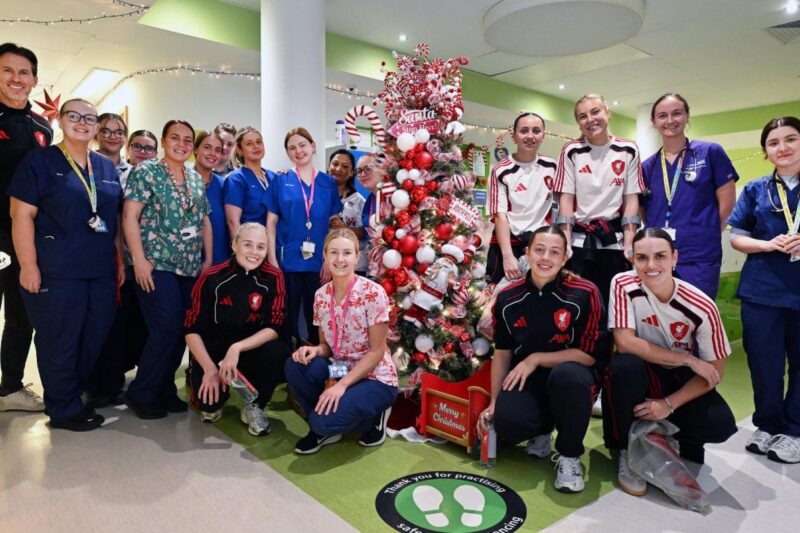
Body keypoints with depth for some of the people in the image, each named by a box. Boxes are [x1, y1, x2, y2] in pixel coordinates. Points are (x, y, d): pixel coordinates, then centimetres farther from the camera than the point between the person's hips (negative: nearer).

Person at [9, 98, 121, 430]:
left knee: (96, 337, 11)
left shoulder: (107, 168, 14)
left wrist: (119, 260, 13)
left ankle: (71, 394, 30)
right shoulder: (39, 161, -1)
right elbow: (22, 216, -7)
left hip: (101, 271, 6)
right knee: (59, 341, 3)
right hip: (56, 271, -5)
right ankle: (65, 409, 18)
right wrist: (28, 265, -14)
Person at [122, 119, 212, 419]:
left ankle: (164, 388, 23)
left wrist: (208, 259, 10)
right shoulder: (146, 172, -3)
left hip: (191, 267, 6)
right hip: (156, 263, -6)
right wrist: (139, 260, -16)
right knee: (167, 328, -10)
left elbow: (204, 220, 16)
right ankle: (140, 393, 9)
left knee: (182, 329, 6)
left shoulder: (196, 178, 14)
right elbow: (129, 216, -10)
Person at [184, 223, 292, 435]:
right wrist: (210, 369, -20)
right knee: (209, 400, -25)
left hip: (252, 350, 1)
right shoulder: (212, 278, -13)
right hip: (213, 352, 0)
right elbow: (192, 330, -9)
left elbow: (274, 328, -14)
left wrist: (237, 348, -28)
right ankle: (212, 404, 16)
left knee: (280, 352, -30)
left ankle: (254, 406, -2)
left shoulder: (273, 278, -12)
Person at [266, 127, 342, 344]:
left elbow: (334, 225, 7)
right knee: (288, 314, 8)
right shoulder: (280, 180, 3)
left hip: (319, 261, 1)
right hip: (288, 260, -1)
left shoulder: (328, 183, 7)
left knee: (316, 314, 11)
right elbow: (271, 222, 2)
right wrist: (272, 259, -6)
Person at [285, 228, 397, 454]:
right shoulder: (321, 295, -1)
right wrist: (314, 350, -17)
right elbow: (327, 345, 7)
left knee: (325, 420, -27)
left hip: (375, 379, -6)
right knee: (295, 365, -20)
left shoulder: (373, 293, -19)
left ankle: (372, 417, 6)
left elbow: (377, 351, -16)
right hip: (340, 371, 6)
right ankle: (322, 428, 3)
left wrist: (342, 385, -23)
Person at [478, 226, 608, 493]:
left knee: (567, 374, -38)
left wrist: (536, 359, -17)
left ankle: (569, 455, -8)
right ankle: (542, 430, 14)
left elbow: (590, 355, -12)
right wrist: (493, 402, 4)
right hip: (527, 379, 2)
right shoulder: (508, 298, -4)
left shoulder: (584, 293, -15)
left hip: (572, 378, -2)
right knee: (507, 423, -28)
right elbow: (502, 353, 5)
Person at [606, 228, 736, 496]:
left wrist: (669, 405, -22)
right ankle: (629, 450, -11)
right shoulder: (624, 285, -20)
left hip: (681, 381, 1)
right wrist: (688, 359, -24)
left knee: (720, 424, -25)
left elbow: (715, 370, -11)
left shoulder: (701, 307, -18)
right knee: (625, 364, -35)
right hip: (641, 376, -1)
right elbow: (625, 343, -25)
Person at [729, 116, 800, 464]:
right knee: (765, 362, 6)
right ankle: (767, 425, 24)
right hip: (763, 290, 0)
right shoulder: (755, 190, 6)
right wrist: (769, 244, -15)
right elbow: (736, 237, 4)